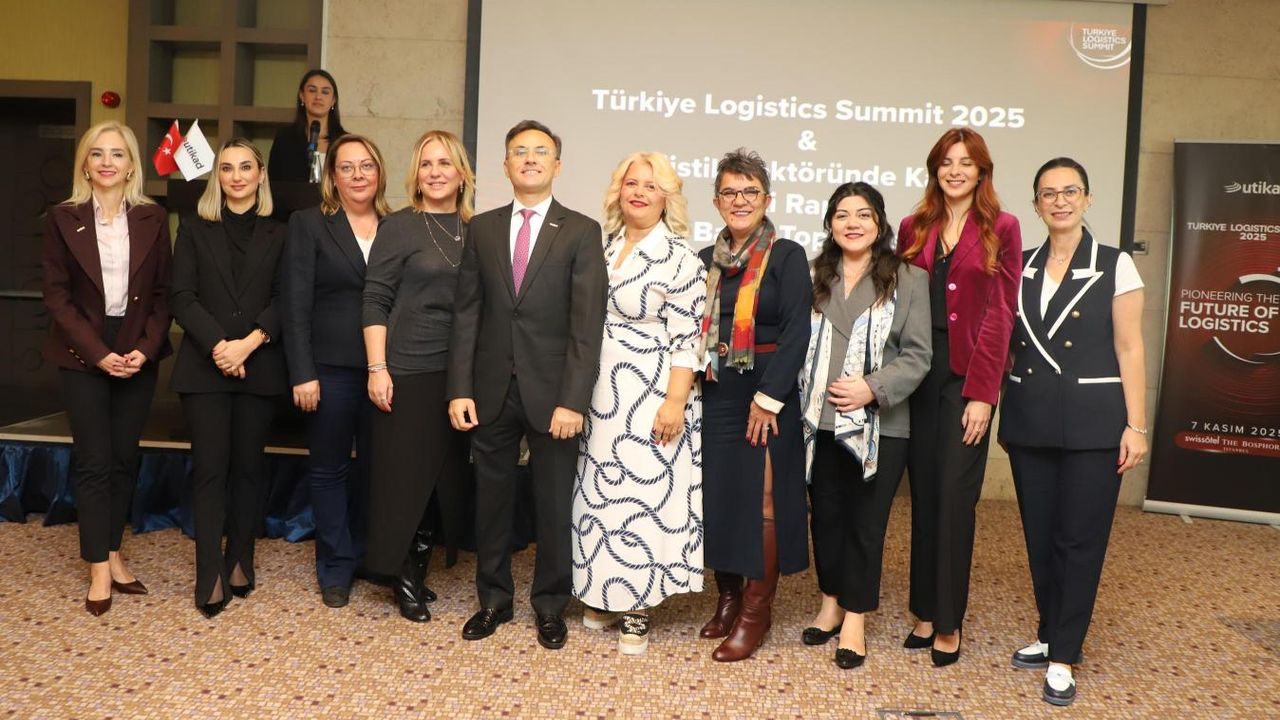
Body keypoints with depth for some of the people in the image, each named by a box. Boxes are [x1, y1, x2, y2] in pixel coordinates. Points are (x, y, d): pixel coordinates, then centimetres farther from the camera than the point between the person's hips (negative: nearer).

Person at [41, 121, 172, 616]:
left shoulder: (152, 219, 3)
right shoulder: (64, 218, 0)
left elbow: (163, 293, 3)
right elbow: (56, 295, -4)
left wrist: (145, 349, -10)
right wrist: (98, 352, -13)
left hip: (138, 352, 2)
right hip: (83, 355, -2)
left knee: (125, 457, 7)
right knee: (93, 460, -1)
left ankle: (112, 554, 19)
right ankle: (99, 569, 6)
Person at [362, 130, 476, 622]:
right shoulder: (399, 227, -3)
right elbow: (375, 301, -5)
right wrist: (377, 368, -12)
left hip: (459, 373, 4)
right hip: (408, 372, -4)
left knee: (446, 476, 9)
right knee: (404, 475, 2)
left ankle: (419, 572, 24)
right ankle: (405, 581, 17)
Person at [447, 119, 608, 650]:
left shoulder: (581, 232, -2)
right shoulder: (482, 228, 8)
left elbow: (588, 322, -9)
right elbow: (466, 313, 5)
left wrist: (573, 400, -16)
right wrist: (459, 389, -3)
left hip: (551, 391, -2)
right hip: (492, 389, 3)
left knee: (553, 503, 8)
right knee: (491, 499, 12)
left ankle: (550, 606, 25)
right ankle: (494, 600, 28)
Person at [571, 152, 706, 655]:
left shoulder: (680, 259, -9)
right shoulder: (602, 247, 9)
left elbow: (687, 340, -12)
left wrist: (675, 402, -17)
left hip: (650, 397, -6)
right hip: (597, 395, 6)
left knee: (643, 496, 0)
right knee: (598, 495, 12)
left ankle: (636, 608, 13)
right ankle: (602, 593, 26)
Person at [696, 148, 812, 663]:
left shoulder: (786, 256, -4)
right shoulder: (706, 261, 11)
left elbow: (796, 332, -11)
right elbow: (696, 330, 14)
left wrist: (769, 397, -17)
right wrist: (693, 383, 1)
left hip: (766, 394, -5)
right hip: (713, 394, 5)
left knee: (762, 499, -2)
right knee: (717, 494, 8)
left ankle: (756, 611, 9)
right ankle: (727, 598, 23)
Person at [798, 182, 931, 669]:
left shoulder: (907, 280, -2)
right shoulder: (814, 277, 9)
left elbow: (917, 354, -6)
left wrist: (873, 388, -18)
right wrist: (803, 402, 0)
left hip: (879, 425, -3)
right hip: (820, 422, 4)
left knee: (866, 523, 4)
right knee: (825, 515, 13)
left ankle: (855, 619, 15)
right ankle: (831, 604, 29)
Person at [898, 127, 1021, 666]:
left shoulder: (1001, 229, 0)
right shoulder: (914, 228, 11)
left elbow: (999, 313, -5)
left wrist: (981, 393, -11)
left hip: (967, 375, -3)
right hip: (918, 371, 3)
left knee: (955, 497, -2)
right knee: (923, 494, 8)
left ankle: (948, 623, 9)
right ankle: (925, 611, 19)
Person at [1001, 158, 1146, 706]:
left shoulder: (1115, 266, -1)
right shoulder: (1020, 268, 9)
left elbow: (1129, 350, -3)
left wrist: (1136, 425, -8)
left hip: (1092, 423, -4)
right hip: (1029, 420, 4)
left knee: (1080, 538, 0)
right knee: (1039, 536, 11)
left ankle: (1062, 657, 10)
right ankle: (1050, 635, 27)